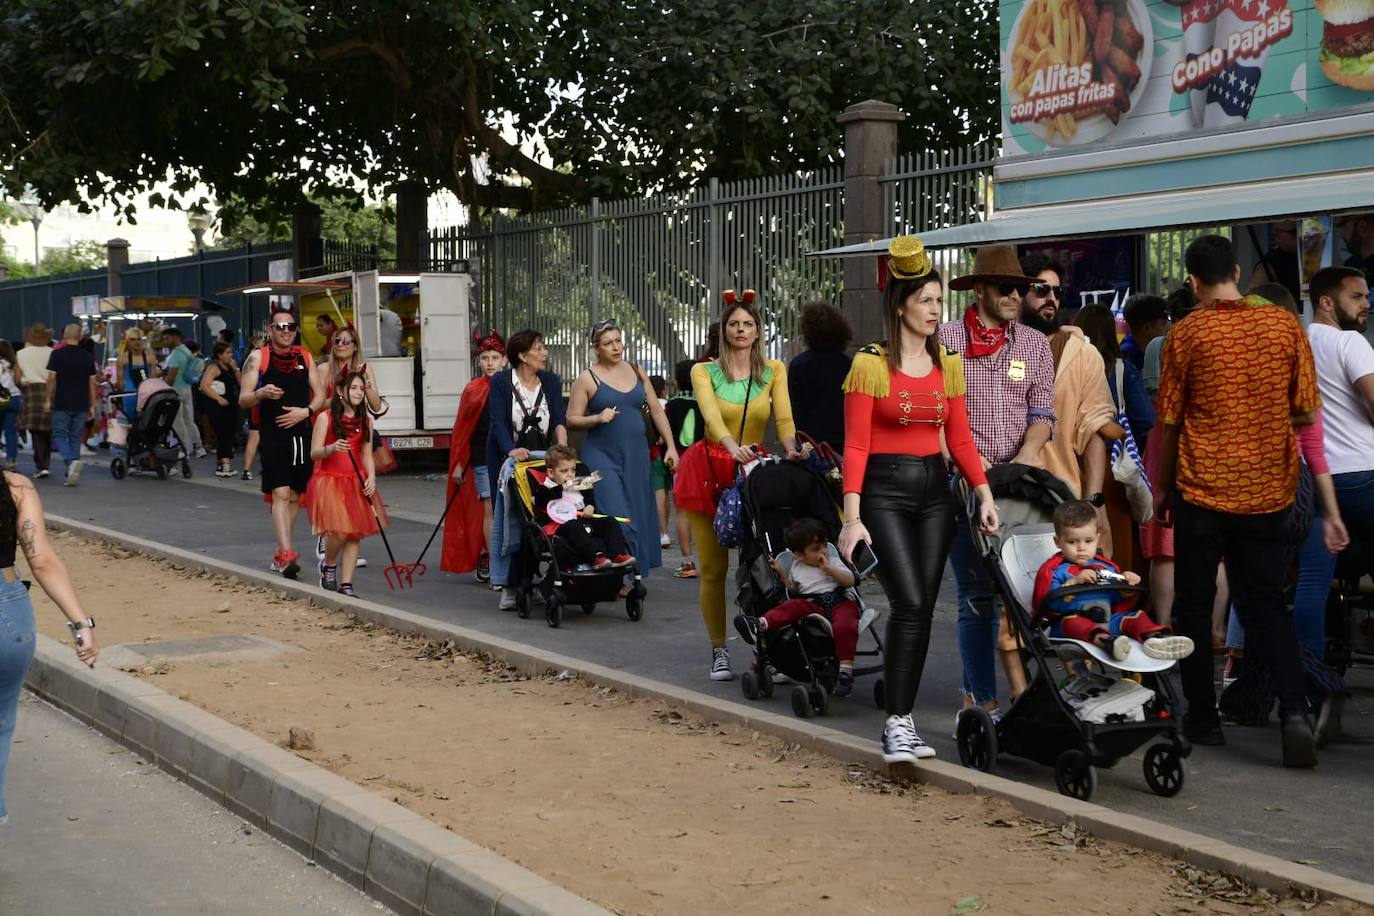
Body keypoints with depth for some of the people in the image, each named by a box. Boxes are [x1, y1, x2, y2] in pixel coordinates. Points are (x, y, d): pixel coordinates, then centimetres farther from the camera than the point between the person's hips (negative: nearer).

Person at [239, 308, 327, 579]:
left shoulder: (305, 358, 12)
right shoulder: (258, 358, 1)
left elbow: (320, 395, 11)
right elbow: (243, 399, -2)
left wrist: (305, 411, -9)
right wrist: (261, 394, -24)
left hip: (302, 432, 5)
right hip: (273, 434, -5)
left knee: (295, 495, 10)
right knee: (280, 494, -15)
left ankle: (281, 554, 23)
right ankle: (286, 554, -24)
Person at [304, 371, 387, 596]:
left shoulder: (365, 421, 10)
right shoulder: (326, 418, -3)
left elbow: (367, 455, 11)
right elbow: (314, 453, -7)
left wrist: (371, 477, -7)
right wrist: (332, 448, -26)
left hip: (356, 483, 4)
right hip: (330, 480, -4)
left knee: (354, 533, 0)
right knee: (338, 531, -15)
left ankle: (346, 585, 5)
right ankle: (328, 565, 15)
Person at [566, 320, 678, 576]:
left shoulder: (636, 372, 10)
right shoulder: (587, 378, -1)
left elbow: (656, 410, 14)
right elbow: (572, 419, -1)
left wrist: (670, 446, 8)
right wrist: (598, 417, -18)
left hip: (636, 455, 4)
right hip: (602, 456, -4)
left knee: (640, 516, 4)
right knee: (615, 519, -13)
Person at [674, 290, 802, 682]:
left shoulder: (774, 371, 6)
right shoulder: (705, 371, 1)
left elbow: (784, 417, -8)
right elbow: (711, 415, -17)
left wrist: (791, 448, -29)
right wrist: (734, 448, -36)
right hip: (710, 469, -1)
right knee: (713, 567, -2)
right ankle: (719, 651, 8)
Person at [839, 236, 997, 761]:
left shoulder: (948, 363, 10)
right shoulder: (870, 364, -7)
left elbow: (960, 439, 11)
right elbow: (855, 446, -10)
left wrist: (985, 494, -1)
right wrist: (852, 516, -17)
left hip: (934, 488, 6)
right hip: (885, 489, -5)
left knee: (923, 607, 4)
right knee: (909, 604, -15)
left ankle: (903, 720, 13)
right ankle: (897, 724, -7)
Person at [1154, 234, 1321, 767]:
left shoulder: (1186, 334, -7)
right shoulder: (1285, 325, -1)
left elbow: (1168, 423, -3)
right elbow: (1307, 413, 3)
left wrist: (1160, 489, 9)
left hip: (1202, 489, -2)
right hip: (1267, 490, 3)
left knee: (1194, 605, 11)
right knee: (1265, 602, 11)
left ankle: (1202, 717, 16)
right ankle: (1294, 709, -7)